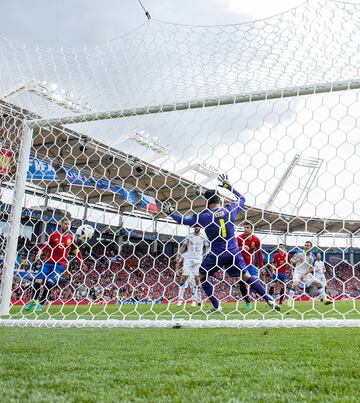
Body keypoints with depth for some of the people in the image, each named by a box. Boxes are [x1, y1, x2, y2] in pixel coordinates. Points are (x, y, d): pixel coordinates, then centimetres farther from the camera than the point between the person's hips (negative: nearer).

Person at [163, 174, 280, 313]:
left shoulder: (204, 216, -8)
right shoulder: (229, 210, 0)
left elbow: (182, 220, 1)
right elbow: (242, 199, 20)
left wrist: (170, 212, 16)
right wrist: (228, 186, 23)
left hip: (216, 254, -3)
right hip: (233, 253, 3)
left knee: (203, 276, 17)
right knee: (246, 276, 11)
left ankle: (216, 306, 10)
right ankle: (269, 300, 5)